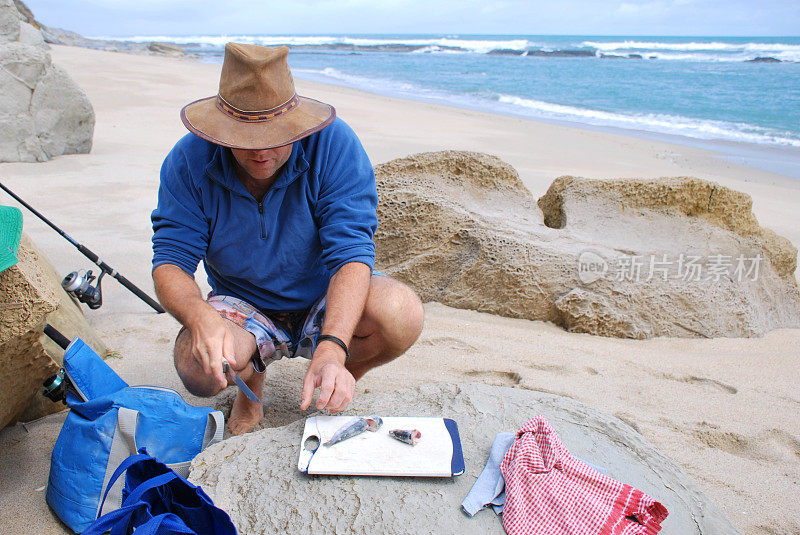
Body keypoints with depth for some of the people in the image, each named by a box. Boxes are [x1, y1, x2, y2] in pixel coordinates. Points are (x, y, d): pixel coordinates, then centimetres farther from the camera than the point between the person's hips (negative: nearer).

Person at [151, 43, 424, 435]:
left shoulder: (334, 144, -23)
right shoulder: (190, 160, -16)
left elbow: (351, 252, -29)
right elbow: (170, 261, -17)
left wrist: (331, 349, -45)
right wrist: (200, 318, -41)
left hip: (327, 301, 0)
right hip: (243, 308, 1)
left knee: (402, 313, -32)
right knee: (195, 364, -31)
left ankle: (338, 385, 4)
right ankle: (251, 386, 9)